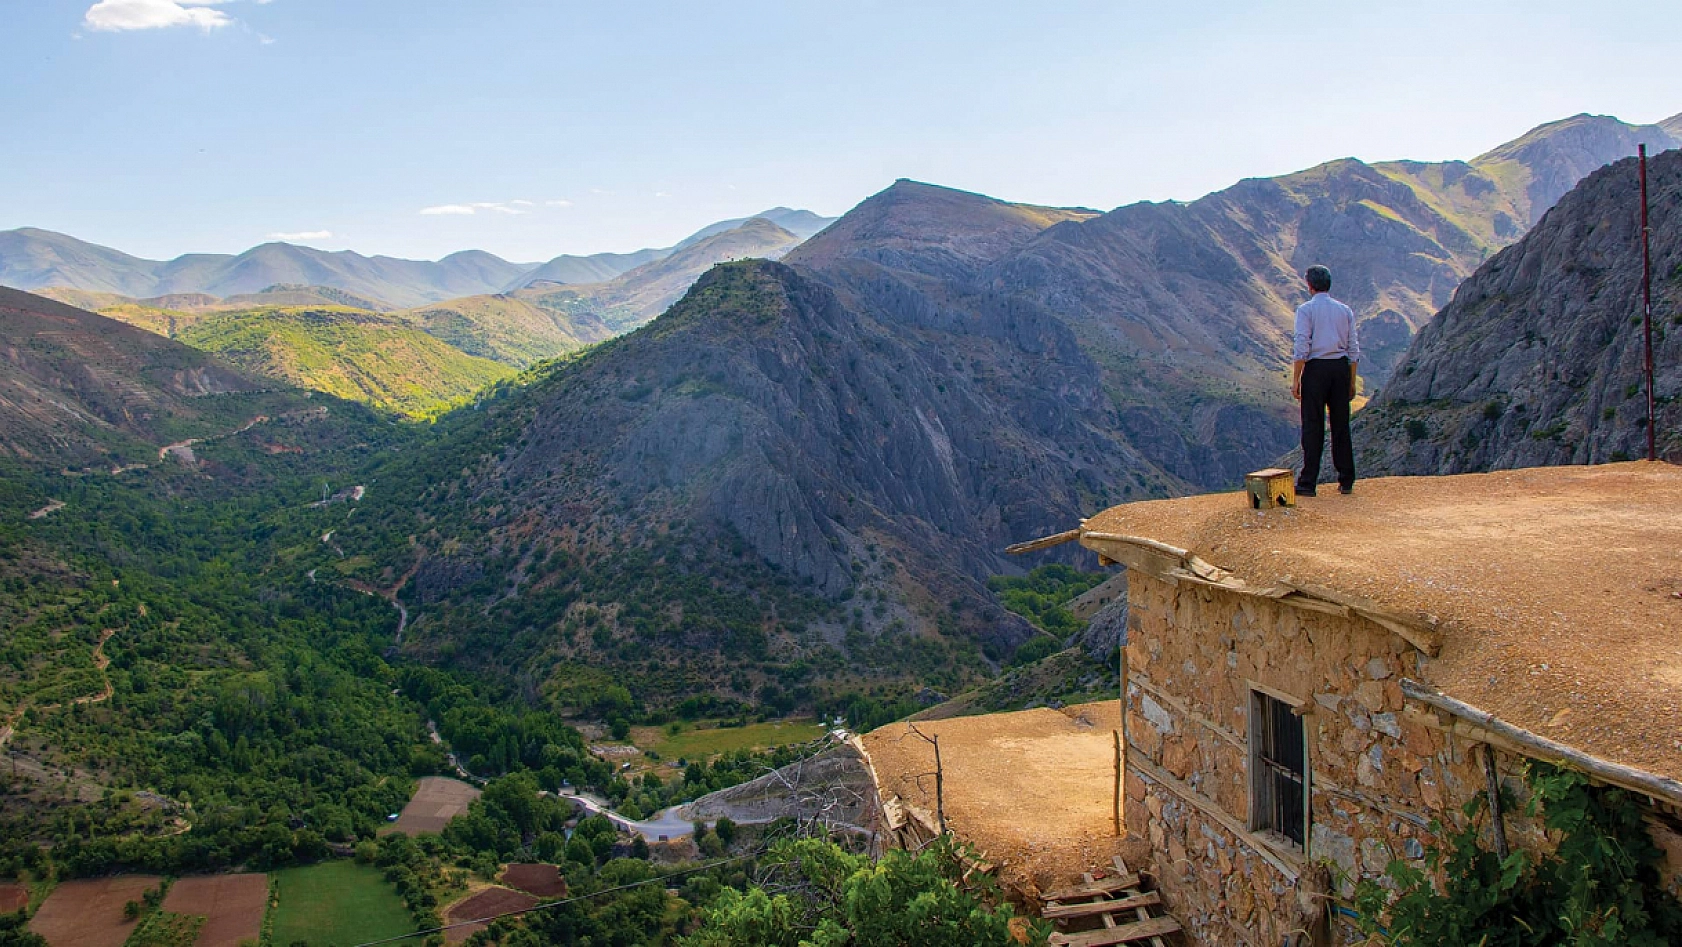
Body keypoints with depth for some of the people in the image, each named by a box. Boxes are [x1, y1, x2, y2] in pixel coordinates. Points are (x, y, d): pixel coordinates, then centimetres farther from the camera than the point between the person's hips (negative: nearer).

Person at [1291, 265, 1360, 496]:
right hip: (1341, 367, 4)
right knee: (1341, 425, 10)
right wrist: (1352, 381, 17)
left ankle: (1308, 483, -3)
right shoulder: (1345, 310, 12)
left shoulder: (1306, 309, -2)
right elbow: (1354, 349, 11)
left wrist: (1296, 380, -7)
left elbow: (1302, 347, -9)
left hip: (1316, 367, -4)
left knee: (1313, 426, -3)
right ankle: (1346, 482, 14)